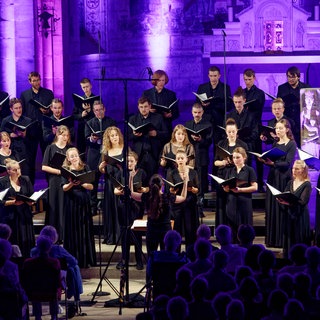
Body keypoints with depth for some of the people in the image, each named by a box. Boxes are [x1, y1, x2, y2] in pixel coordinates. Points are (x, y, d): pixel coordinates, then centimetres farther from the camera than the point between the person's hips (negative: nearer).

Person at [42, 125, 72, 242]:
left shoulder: (71, 148, 12)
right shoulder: (51, 148, 3)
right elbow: (44, 167, -4)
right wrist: (59, 171, -12)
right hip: (55, 182, -2)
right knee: (55, 207, -3)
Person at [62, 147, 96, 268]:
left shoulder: (85, 168, 6)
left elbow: (91, 186, 0)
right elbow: (64, 188, -7)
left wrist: (82, 183, -17)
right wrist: (71, 184, -27)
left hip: (84, 203, 1)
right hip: (71, 203, -1)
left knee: (85, 230, 2)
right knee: (72, 230, 0)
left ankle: (85, 259, 7)